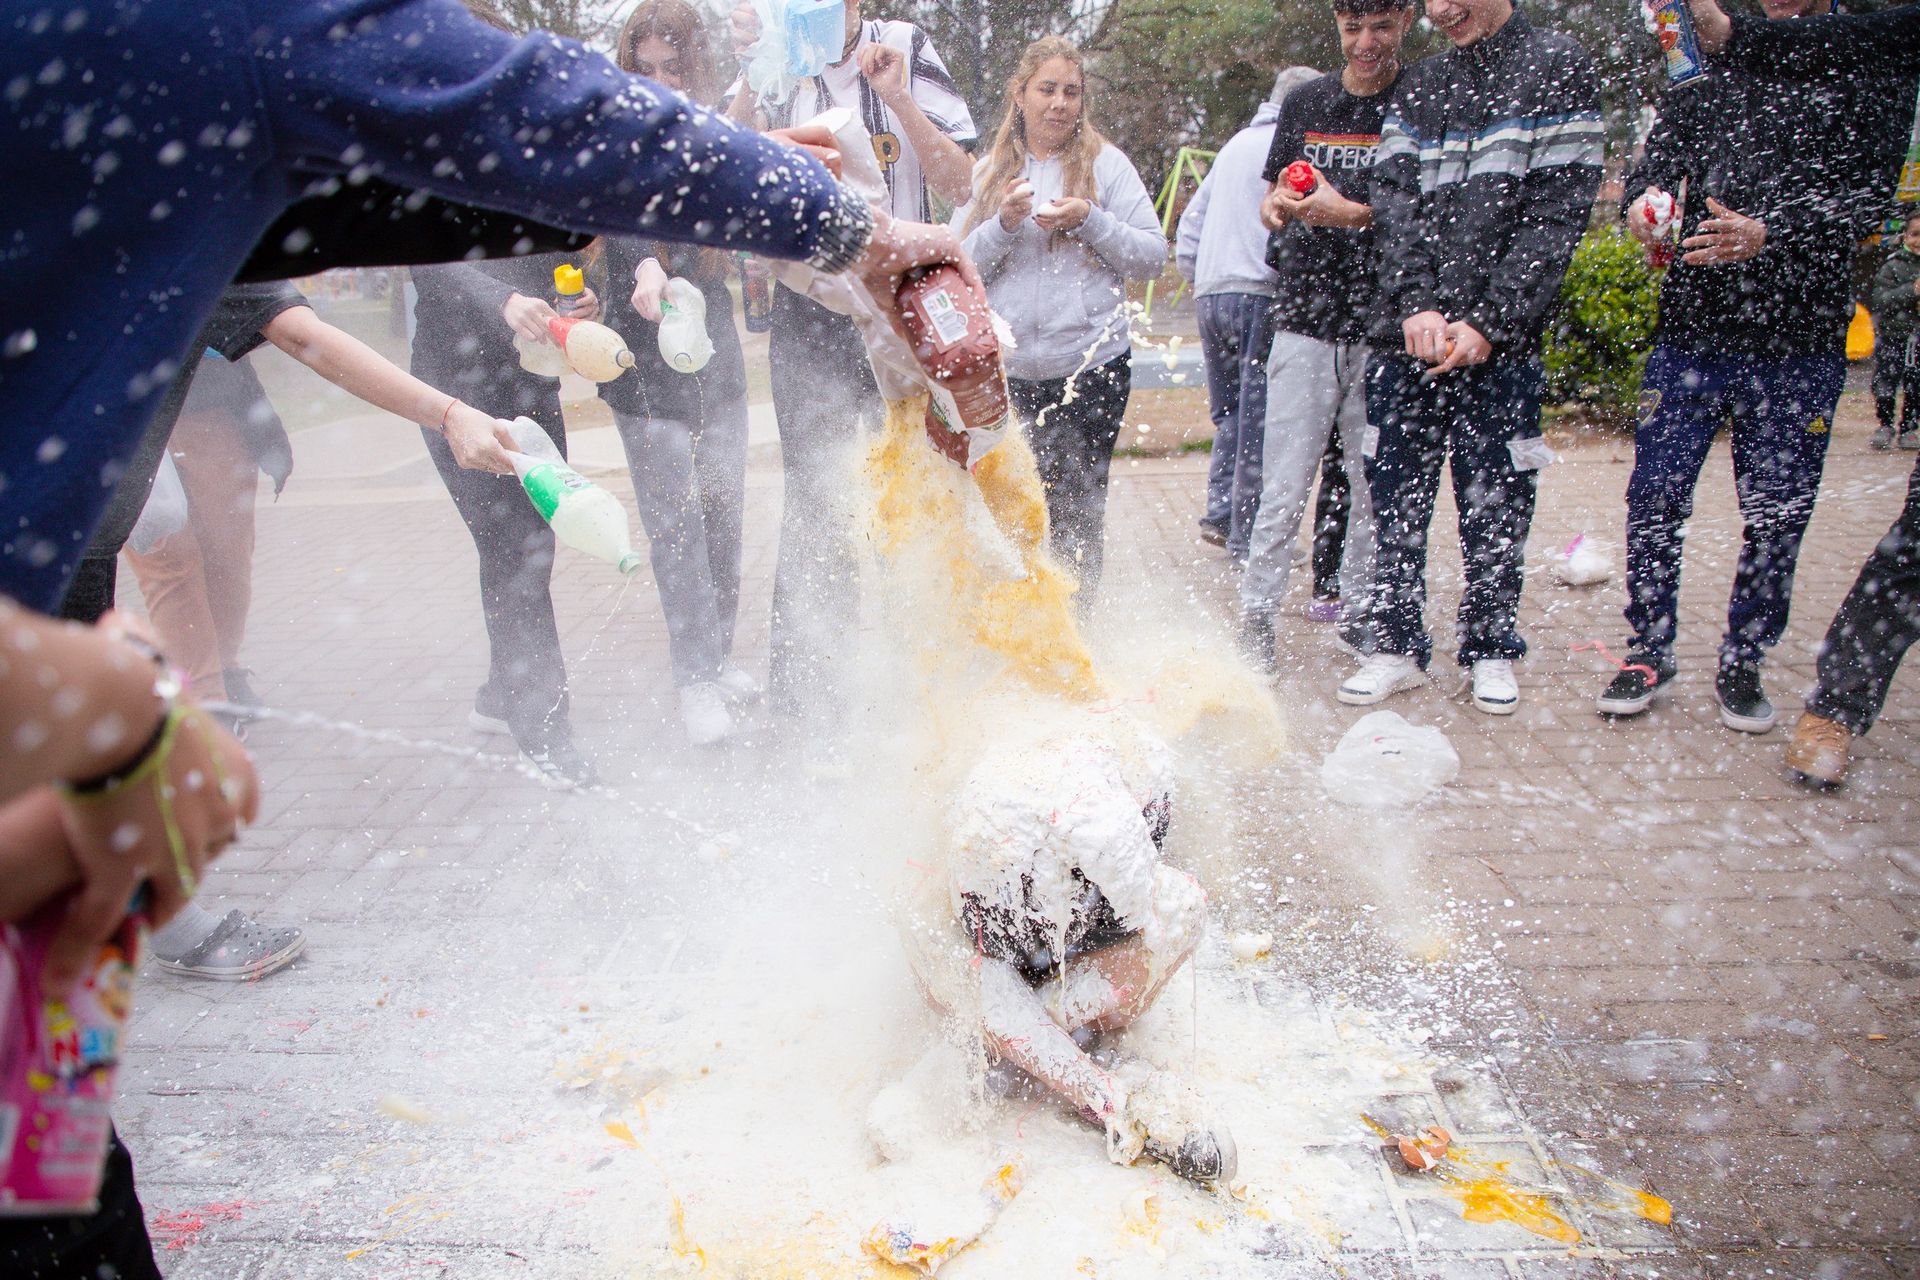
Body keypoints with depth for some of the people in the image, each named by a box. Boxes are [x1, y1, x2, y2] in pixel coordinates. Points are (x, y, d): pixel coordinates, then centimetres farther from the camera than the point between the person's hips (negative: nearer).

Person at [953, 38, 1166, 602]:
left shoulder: (1105, 163, 4)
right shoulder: (987, 172, 11)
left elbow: (1153, 256, 0)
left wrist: (1090, 219, -13)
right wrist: (1003, 225, -11)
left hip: (1091, 369, -2)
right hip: (1006, 371, 2)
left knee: (1078, 508, 3)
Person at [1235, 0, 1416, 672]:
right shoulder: (1306, 103, 12)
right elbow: (1271, 200, 20)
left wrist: (1350, 213, -19)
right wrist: (1277, 202, -4)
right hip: (1305, 320, 2)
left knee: (1376, 486, 6)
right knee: (1284, 486, 0)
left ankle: (1360, 611, 19)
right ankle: (1257, 615, 7)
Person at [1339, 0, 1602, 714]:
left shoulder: (1559, 70, 2)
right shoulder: (1417, 87, 15)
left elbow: (1556, 214, -6)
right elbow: (1395, 202, 4)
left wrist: (1488, 323, -14)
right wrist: (1415, 305, -12)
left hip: (1500, 343, -3)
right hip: (1404, 337, 3)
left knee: (1495, 502, 4)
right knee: (1396, 501, 6)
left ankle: (1491, 650, 20)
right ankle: (1398, 647, 18)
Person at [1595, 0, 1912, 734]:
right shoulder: (1712, 65, 12)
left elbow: (1872, 192, -8)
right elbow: (1662, 149, 1)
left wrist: (1770, 233, -26)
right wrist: (1644, 198, -24)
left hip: (1799, 347, -1)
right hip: (1690, 326, 1)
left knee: (1777, 518, 4)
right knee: (1655, 499, 0)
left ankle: (1742, 665, 20)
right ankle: (1649, 653, 17)